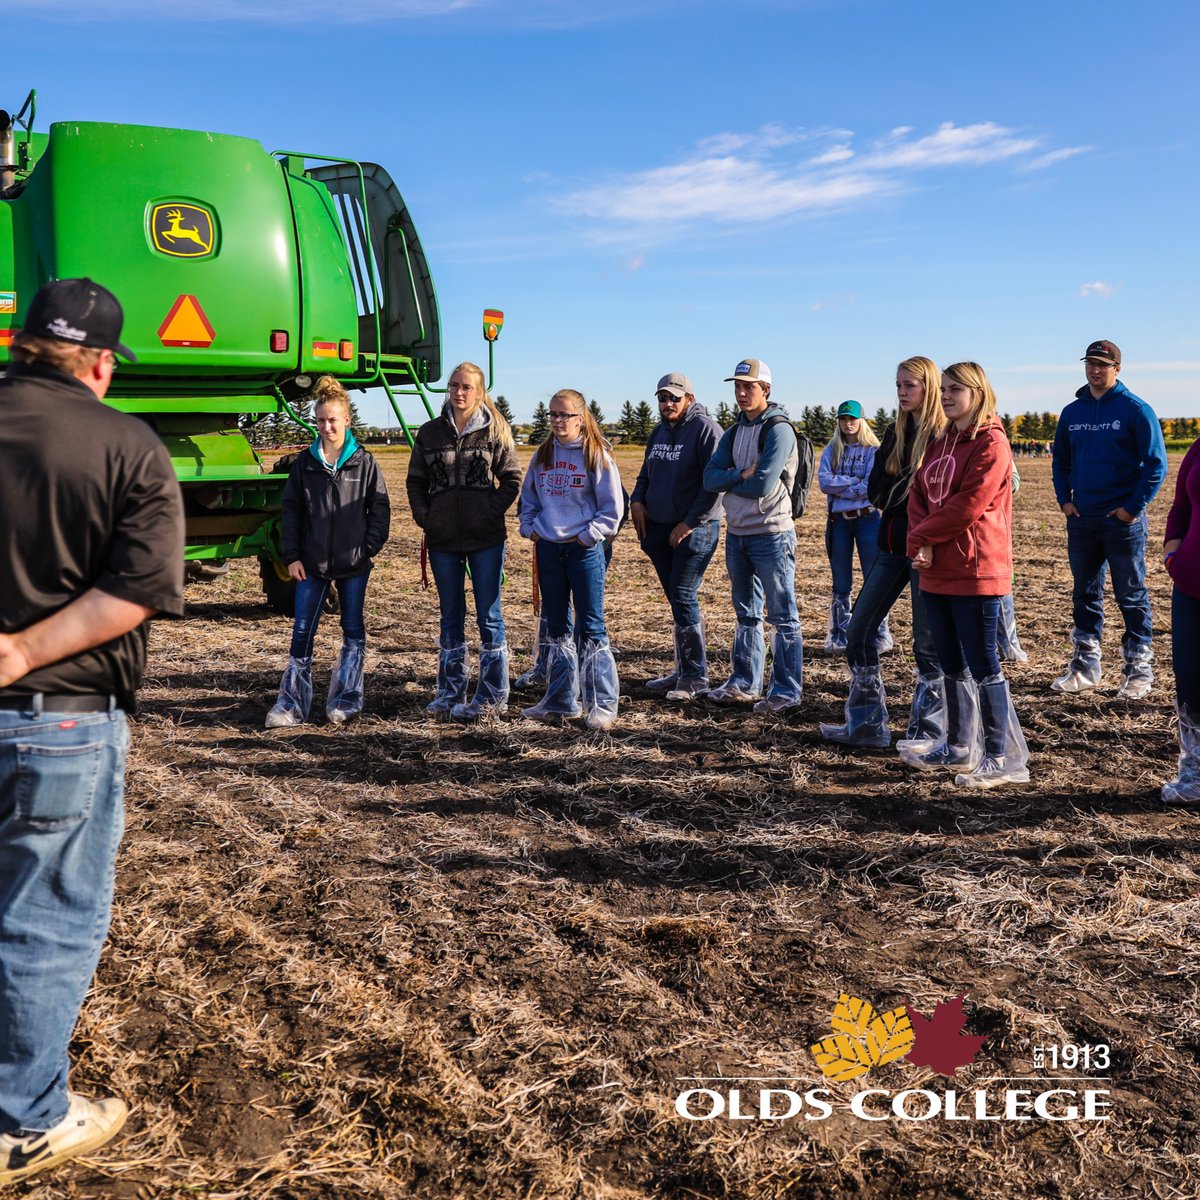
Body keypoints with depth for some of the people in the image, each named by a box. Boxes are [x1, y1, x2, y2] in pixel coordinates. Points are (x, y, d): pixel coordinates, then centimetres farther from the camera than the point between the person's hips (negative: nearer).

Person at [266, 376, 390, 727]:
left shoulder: (364, 462, -1)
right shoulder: (305, 463, 3)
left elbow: (380, 508, 1)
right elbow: (291, 511, 5)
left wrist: (370, 547, -8)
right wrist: (292, 556, -1)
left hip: (353, 564, -1)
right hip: (312, 562, 1)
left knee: (353, 631, 8)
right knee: (302, 631, 1)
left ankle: (346, 700, 19)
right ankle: (292, 703, 6)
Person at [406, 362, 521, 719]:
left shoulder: (495, 430, -1)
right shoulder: (430, 432, 6)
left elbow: (512, 478, 0)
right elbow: (415, 480, 12)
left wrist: (493, 512, -9)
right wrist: (424, 516, 0)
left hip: (486, 539, -3)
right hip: (443, 540, 3)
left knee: (489, 616, 1)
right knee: (450, 616, 12)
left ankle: (493, 694, 9)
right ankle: (450, 692, 21)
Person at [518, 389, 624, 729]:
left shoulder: (596, 456, -5)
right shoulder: (542, 455, 10)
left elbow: (612, 507, -5)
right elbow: (528, 497, 19)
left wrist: (587, 535, -11)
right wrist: (530, 527, 5)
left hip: (584, 549, -5)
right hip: (548, 549, 6)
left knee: (591, 627, -4)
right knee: (556, 627, 12)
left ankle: (602, 704, 2)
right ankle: (560, 700, 21)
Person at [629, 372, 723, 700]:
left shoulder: (705, 429, -10)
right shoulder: (659, 432, 15)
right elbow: (646, 473, 26)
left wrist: (690, 522, -18)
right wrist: (637, 500, 6)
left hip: (694, 530, -8)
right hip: (658, 530, 8)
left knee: (683, 599, -9)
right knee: (676, 599, 12)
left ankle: (696, 676, -1)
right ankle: (683, 671, 20)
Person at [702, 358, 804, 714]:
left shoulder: (779, 429, -12)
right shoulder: (733, 433, 13)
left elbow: (764, 484, -22)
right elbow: (710, 478, 1)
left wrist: (728, 480, -5)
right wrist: (742, 475, -16)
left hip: (771, 534, -8)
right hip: (737, 534, 8)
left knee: (782, 616, -1)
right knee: (746, 614, 16)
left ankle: (787, 690, 4)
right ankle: (744, 684, 25)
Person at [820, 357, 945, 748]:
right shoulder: (896, 433, 12)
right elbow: (876, 492, 4)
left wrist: (897, 493, -15)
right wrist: (911, 487, -11)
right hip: (892, 546, 8)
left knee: (928, 643, 0)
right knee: (859, 631, 7)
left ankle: (928, 733, 11)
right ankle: (867, 724, 17)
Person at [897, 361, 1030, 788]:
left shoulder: (991, 443, -10)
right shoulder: (942, 442, 16)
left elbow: (967, 505, -18)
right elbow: (919, 494, 9)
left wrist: (920, 536, -9)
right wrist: (922, 543, -7)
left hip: (975, 573, -8)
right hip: (937, 572, 9)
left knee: (982, 665, -4)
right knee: (952, 664, 15)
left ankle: (1004, 757, 4)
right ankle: (958, 747, 26)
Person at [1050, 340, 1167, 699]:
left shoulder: (1135, 409, -6)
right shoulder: (1072, 412, 9)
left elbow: (1156, 463, -8)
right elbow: (1060, 460, 18)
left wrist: (1133, 507, -13)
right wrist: (1064, 500, 6)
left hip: (1123, 519, -5)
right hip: (1081, 518, 5)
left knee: (1131, 595, 3)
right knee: (1084, 593, 10)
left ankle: (1138, 668, 12)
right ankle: (1085, 666, 20)